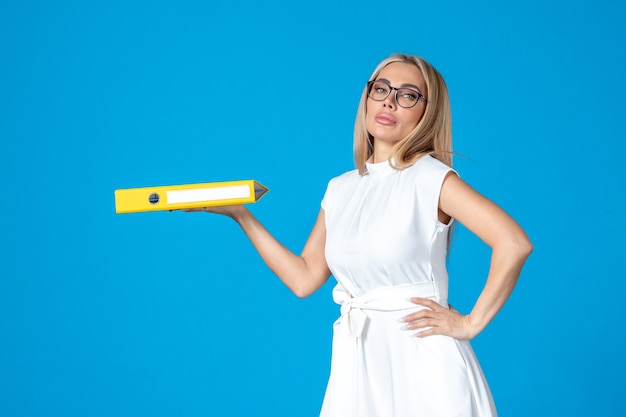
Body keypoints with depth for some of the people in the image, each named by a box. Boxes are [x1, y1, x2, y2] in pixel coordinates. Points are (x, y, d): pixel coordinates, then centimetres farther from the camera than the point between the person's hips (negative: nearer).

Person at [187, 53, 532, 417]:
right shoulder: (340, 189, 8)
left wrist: (471, 324, -14)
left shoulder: (430, 176, -10)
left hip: (421, 359, -5)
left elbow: (514, 244, -19)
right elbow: (303, 278, 8)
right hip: (356, 363, 5)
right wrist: (239, 213, 9)